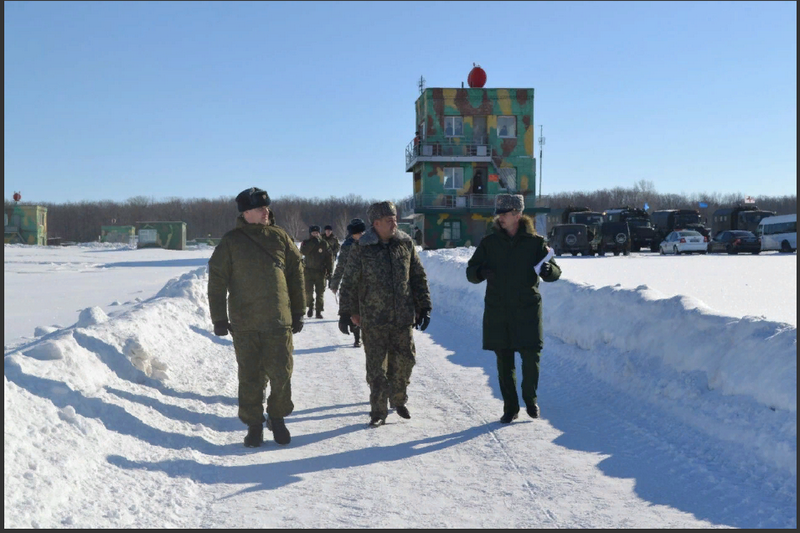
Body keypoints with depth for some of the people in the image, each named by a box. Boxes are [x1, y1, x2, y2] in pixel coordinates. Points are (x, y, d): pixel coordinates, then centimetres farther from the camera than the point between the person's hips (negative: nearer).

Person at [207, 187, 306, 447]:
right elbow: (217, 281, 1)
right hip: (244, 324, -1)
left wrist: (298, 313, 8)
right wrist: (219, 319, -2)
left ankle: (277, 418, 24)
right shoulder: (230, 242, -1)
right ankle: (254, 425, 20)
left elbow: (296, 276, 9)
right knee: (250, 377, 6)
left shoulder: (280, 238, 5)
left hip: (279, 321, 1)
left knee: (281, 374, 3)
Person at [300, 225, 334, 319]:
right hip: (308, 271, 0)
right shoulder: (306, 243, 3)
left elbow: (329, 258, 4)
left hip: (320, 272, 0)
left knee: (320, 293, 0)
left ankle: (319, 311, 7)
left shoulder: (324, 244, 2)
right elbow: (303, 252, -18)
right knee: (308, 292, -4)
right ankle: (310, 307, 20)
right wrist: (312, 243, -22)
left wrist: (329, 271, -1)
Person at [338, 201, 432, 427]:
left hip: (403, 318, 3)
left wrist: (424, 307, 10)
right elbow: (349, 283, 0)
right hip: (373, 320, -3)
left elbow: (418, 278, 11)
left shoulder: (406, 244, 4)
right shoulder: (361, 250, -5)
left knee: (404, 361, 9)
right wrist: (346, 313, -1)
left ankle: (398, 400, 31)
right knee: (376, 366, 1)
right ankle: (378, 410, 13)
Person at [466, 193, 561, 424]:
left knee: (531, 357, -2)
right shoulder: (489, 242, 4)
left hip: (527, 309, -1)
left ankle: (530, 399, 23)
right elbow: (471, 272, 5)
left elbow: (555, 272, 1)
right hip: (497, 310, 2)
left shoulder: (534, 242, 0)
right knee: (504, 361, 6)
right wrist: (481, 272, -19)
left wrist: (548, 269, -24)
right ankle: (510, 407, 19)